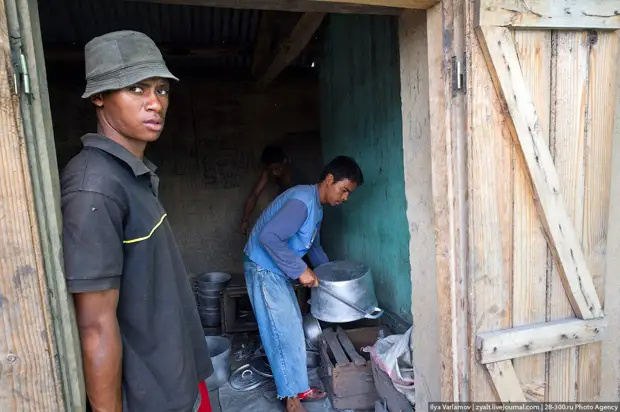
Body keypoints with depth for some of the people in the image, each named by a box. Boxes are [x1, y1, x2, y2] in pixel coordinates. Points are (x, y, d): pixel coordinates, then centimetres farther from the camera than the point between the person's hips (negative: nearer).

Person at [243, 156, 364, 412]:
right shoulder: (302, 201, -23)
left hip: (277, 270, 10)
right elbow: (268, 236, -32)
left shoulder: (316, 206, 9)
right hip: (264, 268, -10)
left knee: (293, 329, 14)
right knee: (285, 333, -4)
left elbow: (313, 245, 23)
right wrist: (300, 270, -26)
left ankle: (297, 387, 28)